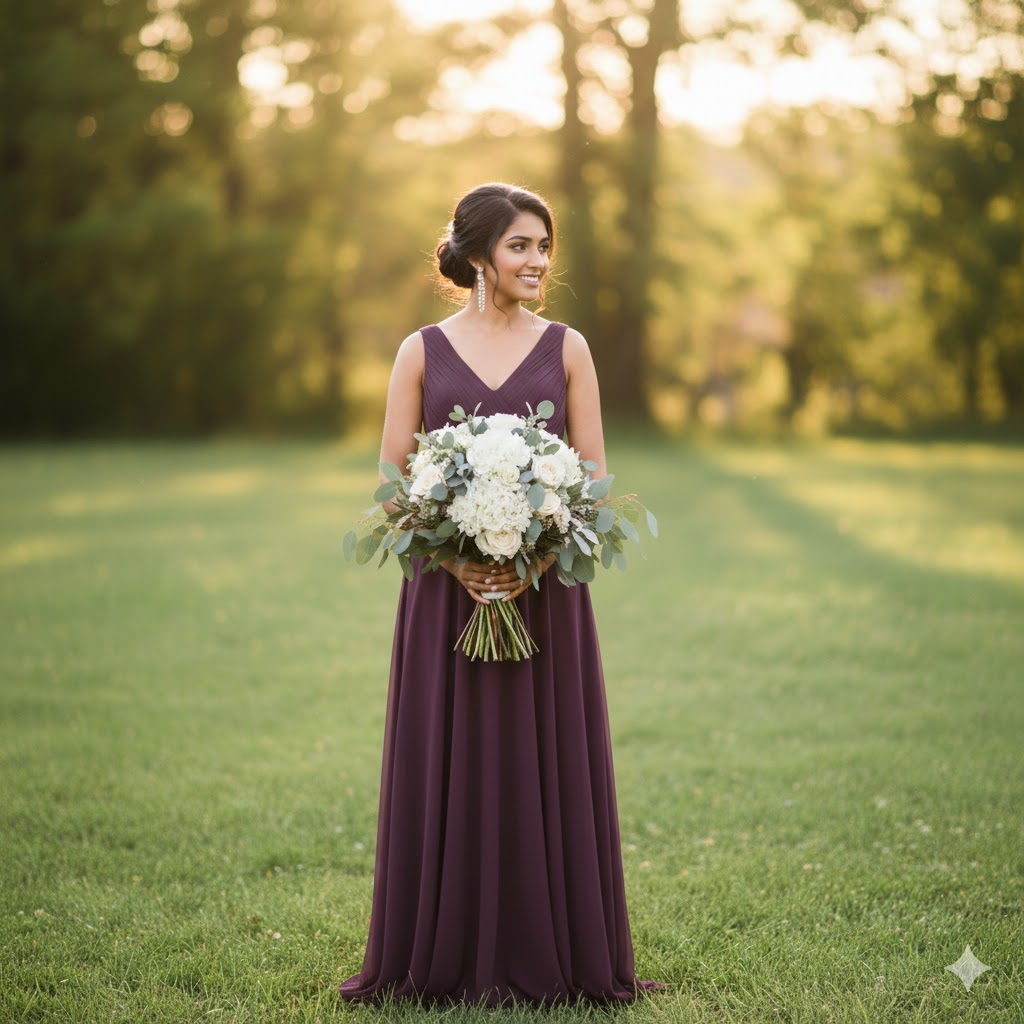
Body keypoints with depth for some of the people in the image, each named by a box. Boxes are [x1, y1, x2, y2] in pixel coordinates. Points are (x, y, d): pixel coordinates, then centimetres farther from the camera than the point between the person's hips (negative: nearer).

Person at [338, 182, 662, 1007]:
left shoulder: (566, 349, 5)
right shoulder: (422, 351, 4)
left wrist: (539, 559, -13)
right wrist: (454, 558, -14)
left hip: (545, 592, 0)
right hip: (446, 593, 0)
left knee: (545, 770, 3)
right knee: (446, 771, 3)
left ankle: (546, 956, 15)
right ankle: (447, 959, 15)